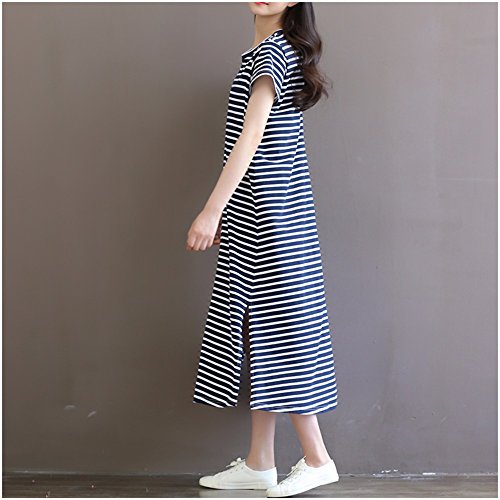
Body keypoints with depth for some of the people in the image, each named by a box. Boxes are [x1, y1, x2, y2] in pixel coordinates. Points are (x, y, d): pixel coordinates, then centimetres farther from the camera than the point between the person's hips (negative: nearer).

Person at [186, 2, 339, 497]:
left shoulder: (274, 51, -11)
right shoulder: (265, 51, 18)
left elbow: (252, 135, -22)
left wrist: (212, 210, -26)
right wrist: (224, 213, 18)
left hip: (270, 214, -10)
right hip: (251, 215, 10)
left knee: (275, 327, -4)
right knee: (256, 329, 10)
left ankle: (317, 460, 7)